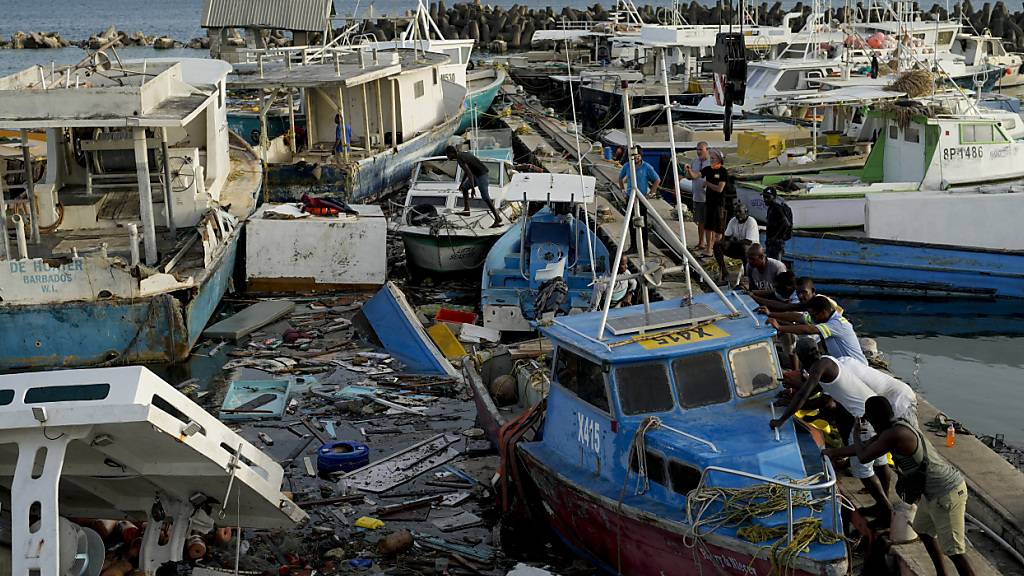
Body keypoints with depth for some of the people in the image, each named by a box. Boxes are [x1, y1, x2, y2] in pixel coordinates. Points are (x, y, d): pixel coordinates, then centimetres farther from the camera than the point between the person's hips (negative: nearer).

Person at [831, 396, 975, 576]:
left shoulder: (893, 435, -23)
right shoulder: (897, 426, 9)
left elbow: (863, 456, -17)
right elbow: (867, 446, 22)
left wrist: (855, 433, 1)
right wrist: (834, 452, 30)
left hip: (946, 493, -11)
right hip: (933, 490, 11)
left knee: (954, 551, -9)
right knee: (923, 529, 27)